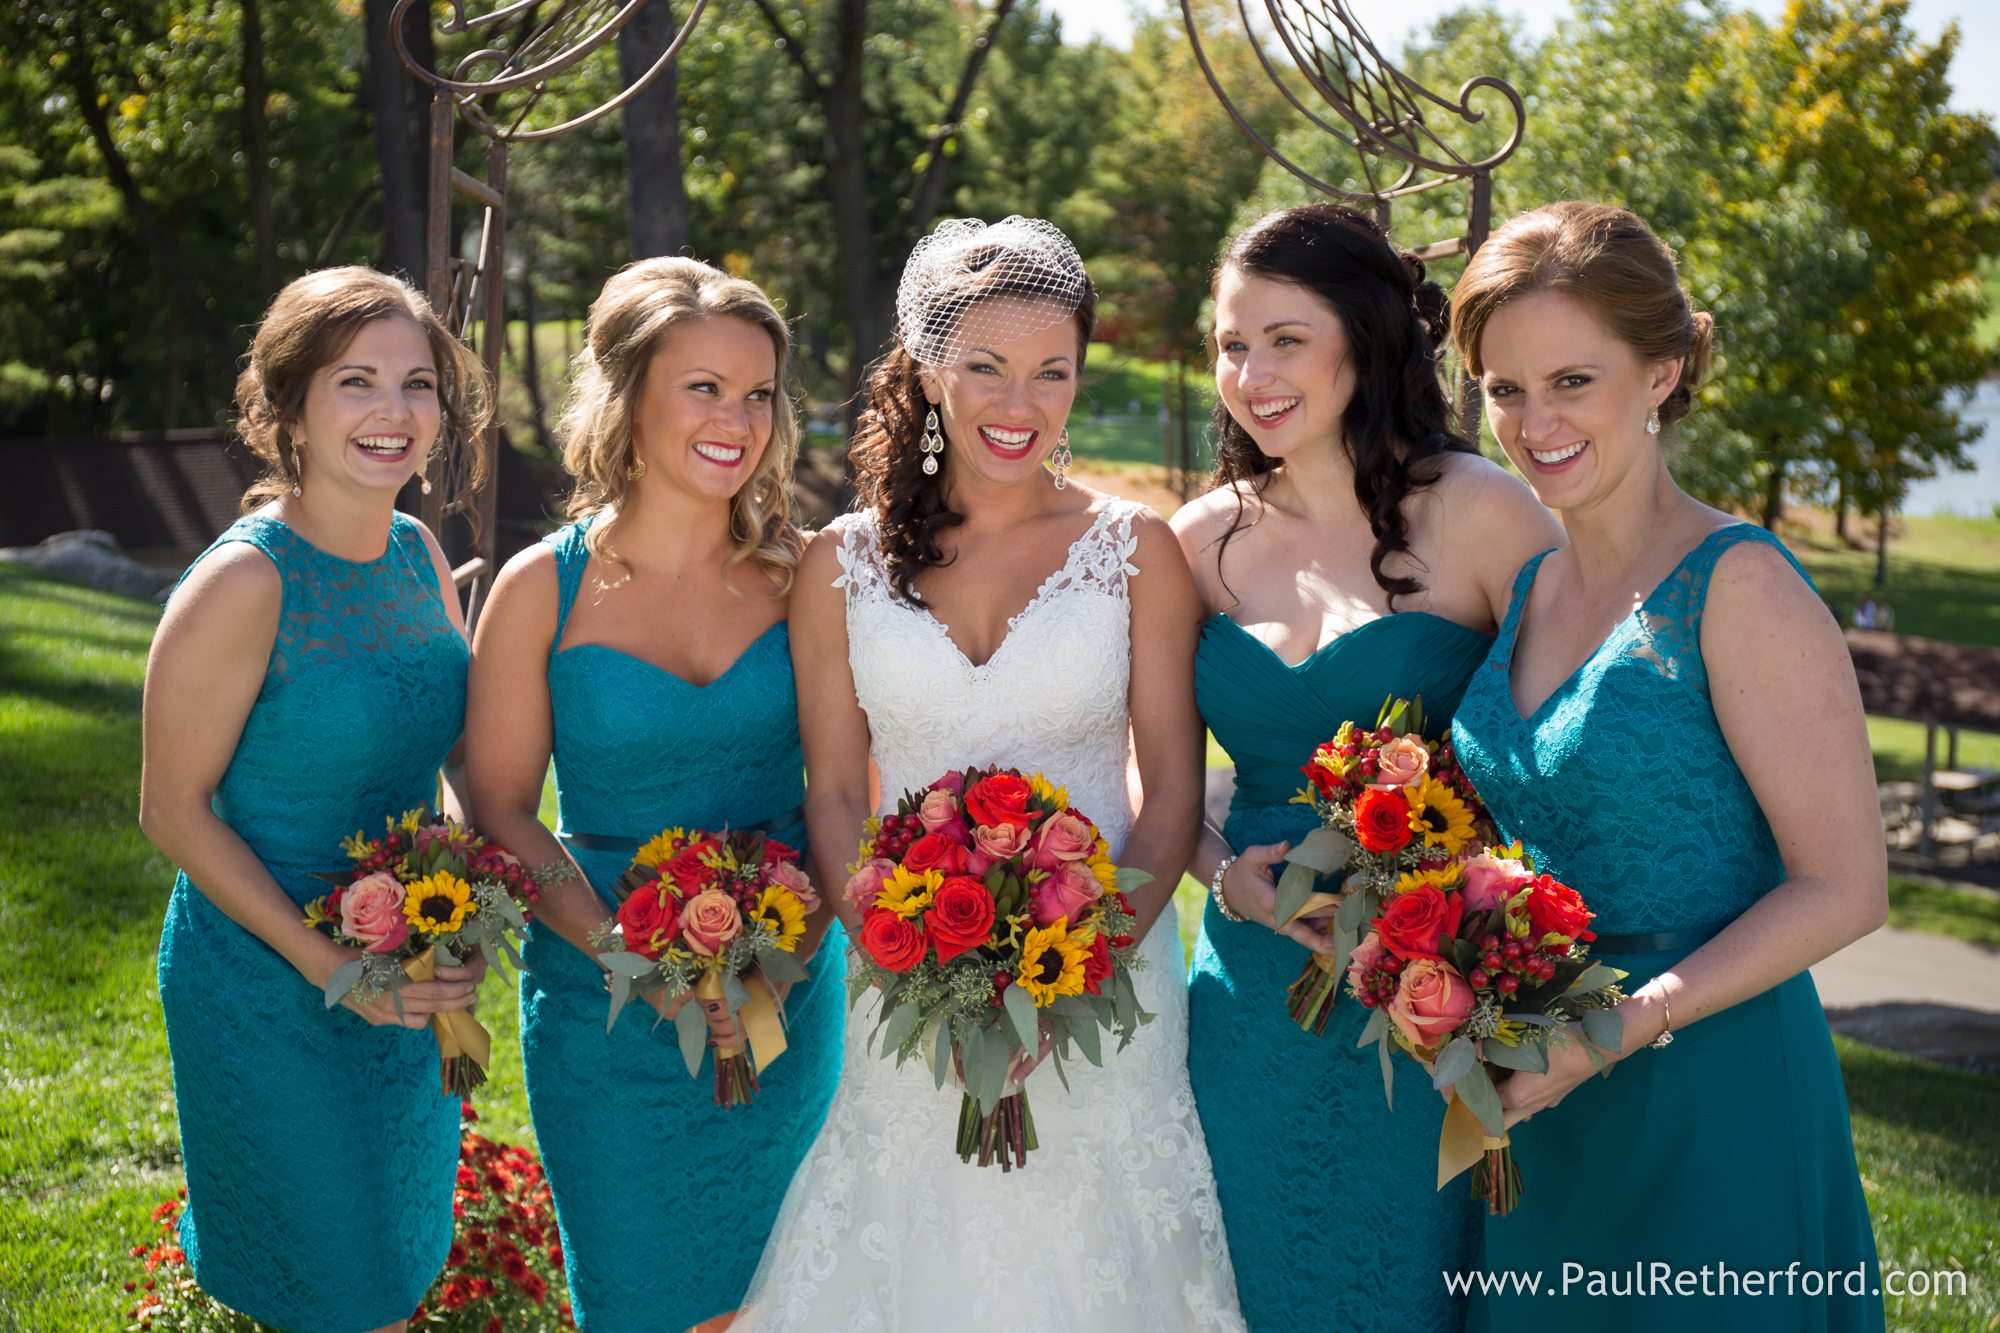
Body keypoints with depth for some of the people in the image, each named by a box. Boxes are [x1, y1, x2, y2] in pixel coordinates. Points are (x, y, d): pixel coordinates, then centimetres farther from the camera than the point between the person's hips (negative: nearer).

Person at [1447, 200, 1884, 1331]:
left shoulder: (1738, 584, -14)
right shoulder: (1531, 584, 6)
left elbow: (1845, 886, -15)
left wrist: (1621, 1028, -21)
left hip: (1709, 1102, -6)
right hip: (1539, 1101, 6)